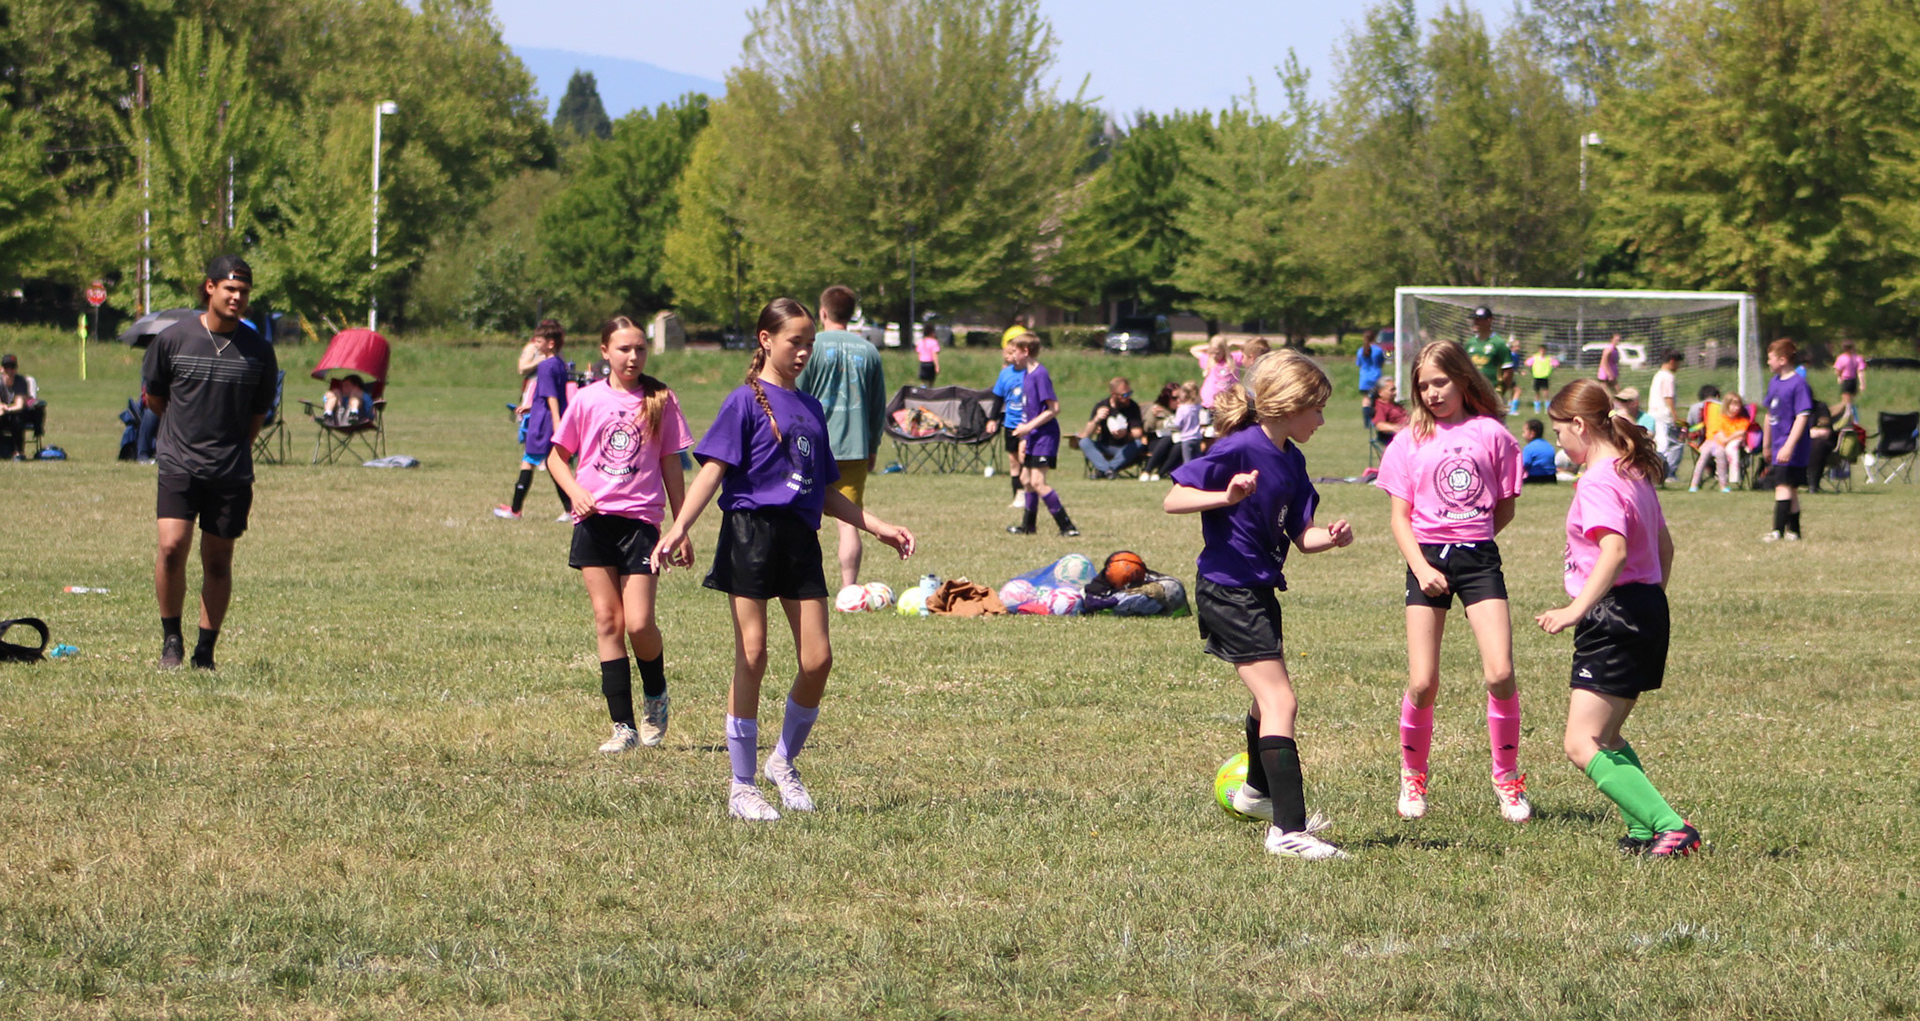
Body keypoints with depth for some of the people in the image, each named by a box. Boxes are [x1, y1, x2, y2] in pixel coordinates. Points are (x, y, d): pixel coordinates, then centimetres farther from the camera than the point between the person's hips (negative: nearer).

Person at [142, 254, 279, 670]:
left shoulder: (258, 351, 1)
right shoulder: (173, 339, -2)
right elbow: (153, 395, 14)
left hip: (231, 472, 1)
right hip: (179, 464, -1)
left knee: (218, 561, 4)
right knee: (172, 547, -16)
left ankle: (205, 651, 13)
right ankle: (171, 639, 1)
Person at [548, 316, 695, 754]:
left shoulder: (661, 401, 4)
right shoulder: (588, 400, 5)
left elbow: (671, 466, 9)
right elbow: (557, 456, 11)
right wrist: (575, 492, -9)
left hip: (641, 519, -1)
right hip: (595, 520, 1)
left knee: (639, 623, -9)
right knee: (607, 621, -1)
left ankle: (655, 697, 20)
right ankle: (623, 725, 3)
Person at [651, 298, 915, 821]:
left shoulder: (810, 407, 17)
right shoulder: (747, 401, -2)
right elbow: (713, 469, -10)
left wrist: (878, 527, 22)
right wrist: (678, 530, -22)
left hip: (800, 536, 6)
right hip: (751, 529, -6)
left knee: (817, 659, -2)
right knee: (751, 656, -4)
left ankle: (784, 762, 21)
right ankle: (742, 787, 3)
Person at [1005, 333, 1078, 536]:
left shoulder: (1040, 374, -16)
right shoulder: (1027, 374, 13)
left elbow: (1053, 409, -20)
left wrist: (1029, 427, -22)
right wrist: (1025, 439, 19)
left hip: (1045, 435, -10)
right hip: (1034, 436, 10)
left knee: (1037, 482, -16)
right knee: (1026, 479, 17)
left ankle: (1067, 526, -16)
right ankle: (1027, 525, 31)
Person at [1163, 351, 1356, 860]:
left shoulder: (1291, 459, 6)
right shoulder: (1240, 449, -18)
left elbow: (1301, 536, 6)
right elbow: (1173, 499, -20)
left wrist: (1330, 537, -15)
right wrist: (1226, 497, -36)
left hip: (1260, 589, 10)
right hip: (1229, 592, -10)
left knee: (1271, 696, 26)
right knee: (1280, 702, -15)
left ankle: (1258, 792, 51)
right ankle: (1289, 829, -18)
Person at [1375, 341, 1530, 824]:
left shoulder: (1491, 434, 4)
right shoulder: (1411, 442, 4)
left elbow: (1506, 507, 12)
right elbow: (1400, 517, 2)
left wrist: (1472, 539, 7)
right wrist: (1421, 567, -11)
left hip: (1479, 557, 0)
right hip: (1427, 559, 0)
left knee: (1500, 674, -12)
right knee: (1423, 683, -6)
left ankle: (1507, 777, 6)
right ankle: (1413, 777, 17)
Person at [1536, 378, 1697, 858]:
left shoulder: (1597, 482, -16)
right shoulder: (1635, 472, 14)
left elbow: (1615, 551, -31)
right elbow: (1664, 545, 24)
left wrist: (1576, 610, -37)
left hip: (1615, 615, -10)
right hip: (1649, 609, 10)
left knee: (1582, 746, -11)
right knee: (1604, 737, 21)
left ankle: (1670, 827, -21)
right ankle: (1646, 831, 19)